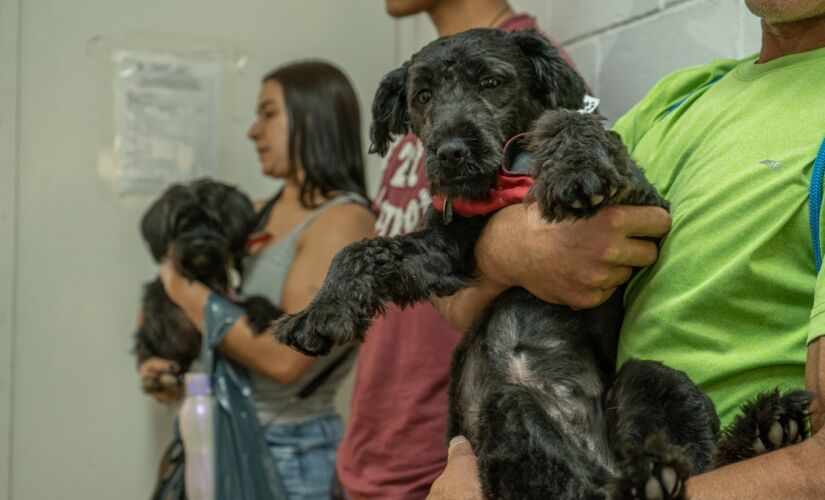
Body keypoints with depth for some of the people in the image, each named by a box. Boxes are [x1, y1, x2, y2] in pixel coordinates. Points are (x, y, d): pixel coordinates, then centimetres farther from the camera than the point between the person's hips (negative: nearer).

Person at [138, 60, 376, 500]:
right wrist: (162, 359, -3)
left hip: (292, 449, -6)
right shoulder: (259, 215, 7)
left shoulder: (344, 220, -14)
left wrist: (186, 292, -14)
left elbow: (285, 358, -23)